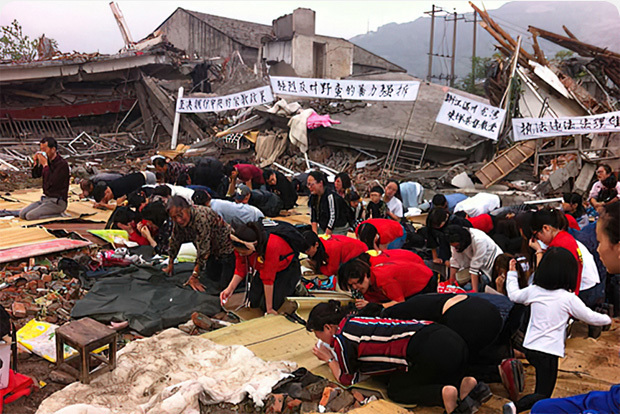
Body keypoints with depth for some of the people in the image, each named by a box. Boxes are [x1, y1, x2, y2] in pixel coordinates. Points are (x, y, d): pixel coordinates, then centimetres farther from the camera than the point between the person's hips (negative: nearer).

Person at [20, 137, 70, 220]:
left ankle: (58, 215, -7)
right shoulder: (48, 161, 6)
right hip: (45, 198, 9)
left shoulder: (62, 164, -17)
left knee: (30, 216, -21)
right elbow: (35, 175, 18)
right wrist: (36, 162, 1)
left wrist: (45, 164, -20)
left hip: (57, 202, -9)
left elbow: (49, 184, -24)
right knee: (22, 214, -3)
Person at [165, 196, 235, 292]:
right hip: (213, 253, 7)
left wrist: (194, 276, -32)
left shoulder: (201, 218, -35)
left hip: (227, 250, -7)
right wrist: (170, 265, 8)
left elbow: (203, 249, -34)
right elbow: (174, 242, 5)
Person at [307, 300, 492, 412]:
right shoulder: (355, 321, 24)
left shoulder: (341, 338, 0)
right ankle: (463, 383, 5)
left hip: (432, 351, -9)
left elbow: (348, 379, 13)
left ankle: (444, 394, -12)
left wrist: (329, 359, 28)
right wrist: (335, 354, 36)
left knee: (395, 390, 10)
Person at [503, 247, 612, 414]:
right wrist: (608, 319, 23)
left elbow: (513, 295, 21)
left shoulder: (533, 291, 3)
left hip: (530, 348, 6)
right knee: (543, 395, -5)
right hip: (548, 351, -6)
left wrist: (512, 273, 34)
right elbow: (590, 317, 2)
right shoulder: (568, 298, -8)